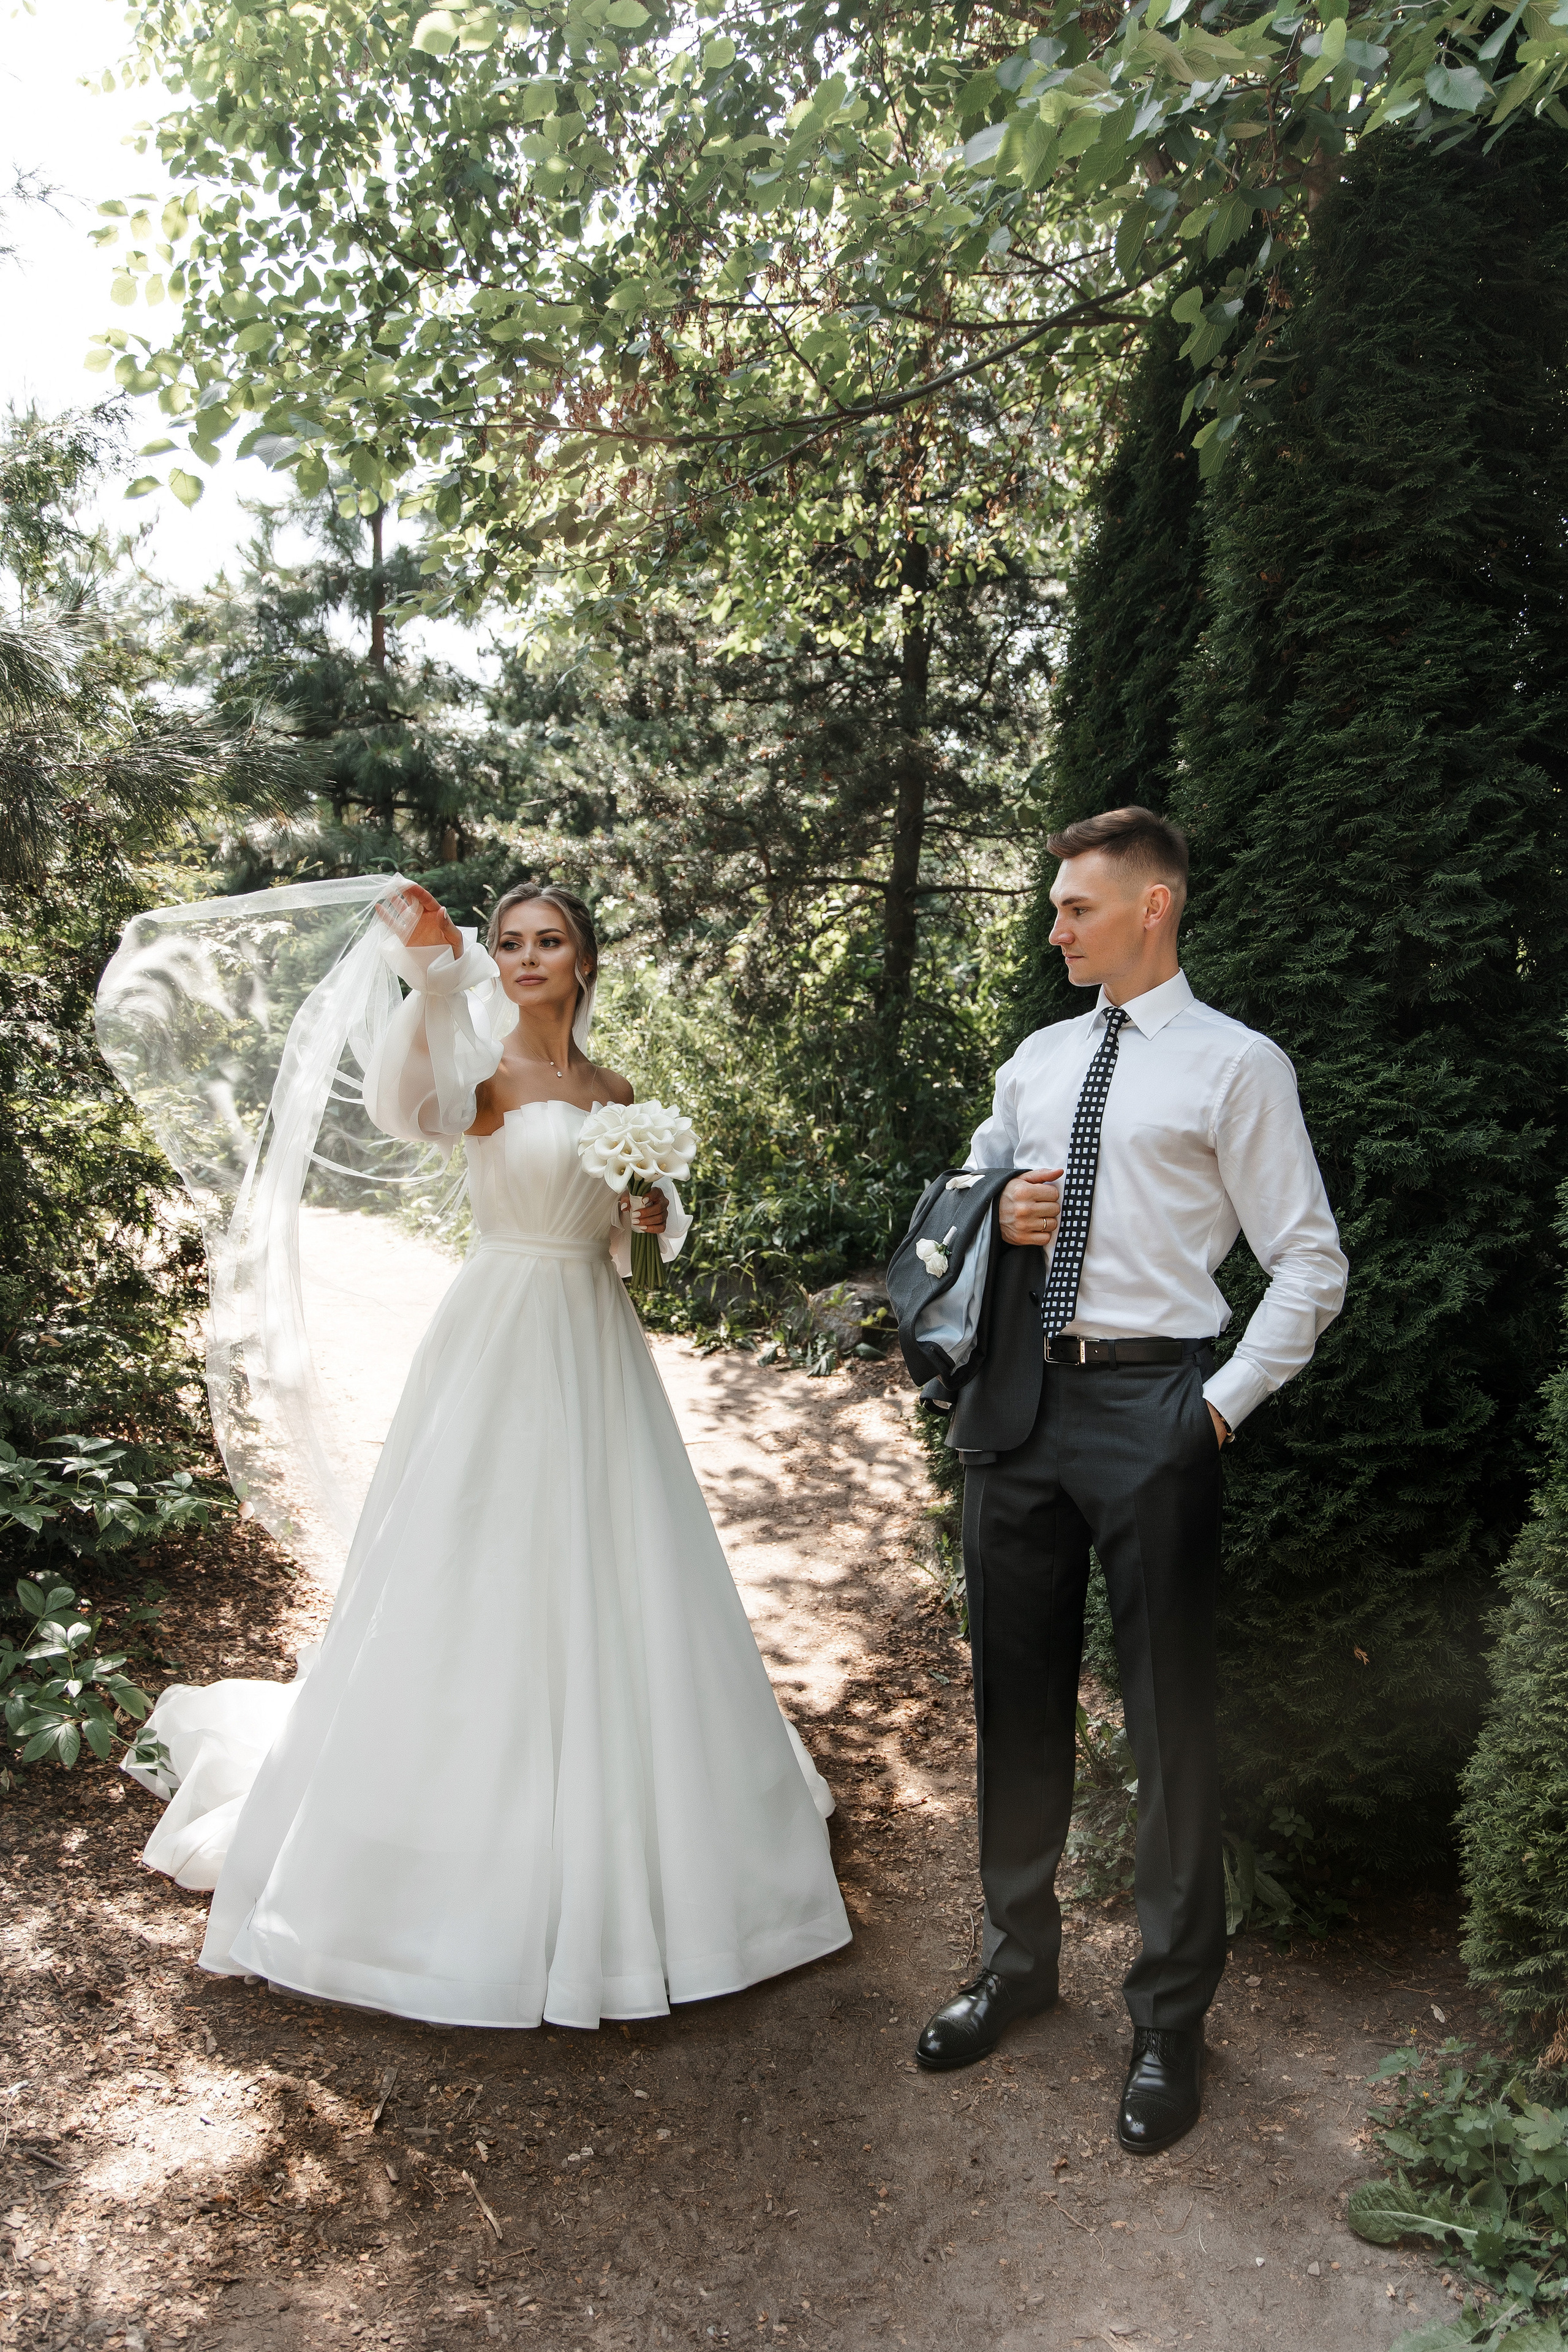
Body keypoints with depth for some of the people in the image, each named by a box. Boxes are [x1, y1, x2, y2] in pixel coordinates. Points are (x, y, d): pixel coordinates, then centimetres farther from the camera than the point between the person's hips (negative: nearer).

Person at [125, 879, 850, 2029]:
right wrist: (429, 977, -39)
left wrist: (658, 1213, -2)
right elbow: (402, 1107, -30)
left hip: (599, 1347, 6)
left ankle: (612, 1854, 31)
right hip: (501, 1341, -5)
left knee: (612, 1588, 11)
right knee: (482, 1588, 1)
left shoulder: (616, 1092, 11)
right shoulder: (483, 1069, -7)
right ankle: (478, 1845, 21)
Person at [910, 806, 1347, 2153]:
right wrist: (997, 1220, -1)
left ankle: (1172, 2017, 25)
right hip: (1018, 1401, 6)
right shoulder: (1035, 1062, 14)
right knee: (1017, 1702, 16)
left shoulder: (1237, 1068, -4)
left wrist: (1225, 1403, -12)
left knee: (1171, 1719, 5)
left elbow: (1311, 1267, -5)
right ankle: (1019, 1961, 37)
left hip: (1151, 1405, -5)